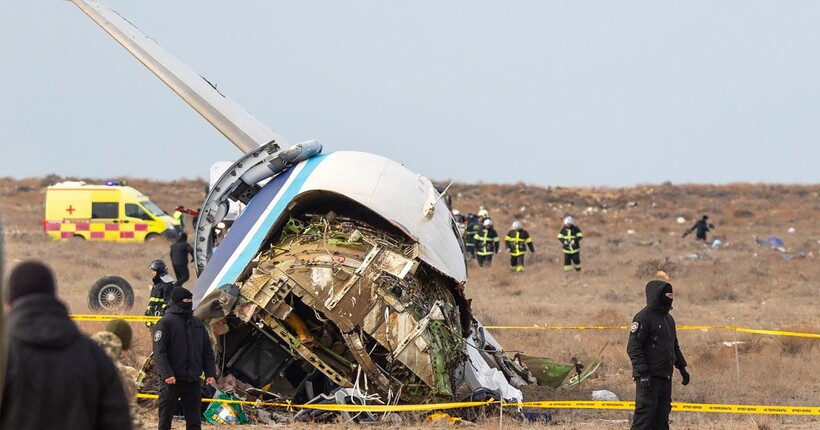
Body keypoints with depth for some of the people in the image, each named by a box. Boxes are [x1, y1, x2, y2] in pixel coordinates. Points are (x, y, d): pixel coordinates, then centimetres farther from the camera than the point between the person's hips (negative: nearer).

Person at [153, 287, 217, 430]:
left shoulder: (198, 324, 13)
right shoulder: (165, 322, -6)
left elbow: (207, 352, 15)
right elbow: (159, 352, -13)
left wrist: (210, 373, 3)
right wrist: (166, 374, -24)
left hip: (193, 381, 5)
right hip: (171, 381, -5)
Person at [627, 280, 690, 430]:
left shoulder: (668, 319, 18)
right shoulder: (644, 317, -11)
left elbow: (674, 346, 29)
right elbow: (633, 347, -17)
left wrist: (682, 367, 23)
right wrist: (642, 372, -22)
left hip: (665, 376, 9)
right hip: (649, 378, -9)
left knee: (662, 415, 9)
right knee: (645, 413, -11)